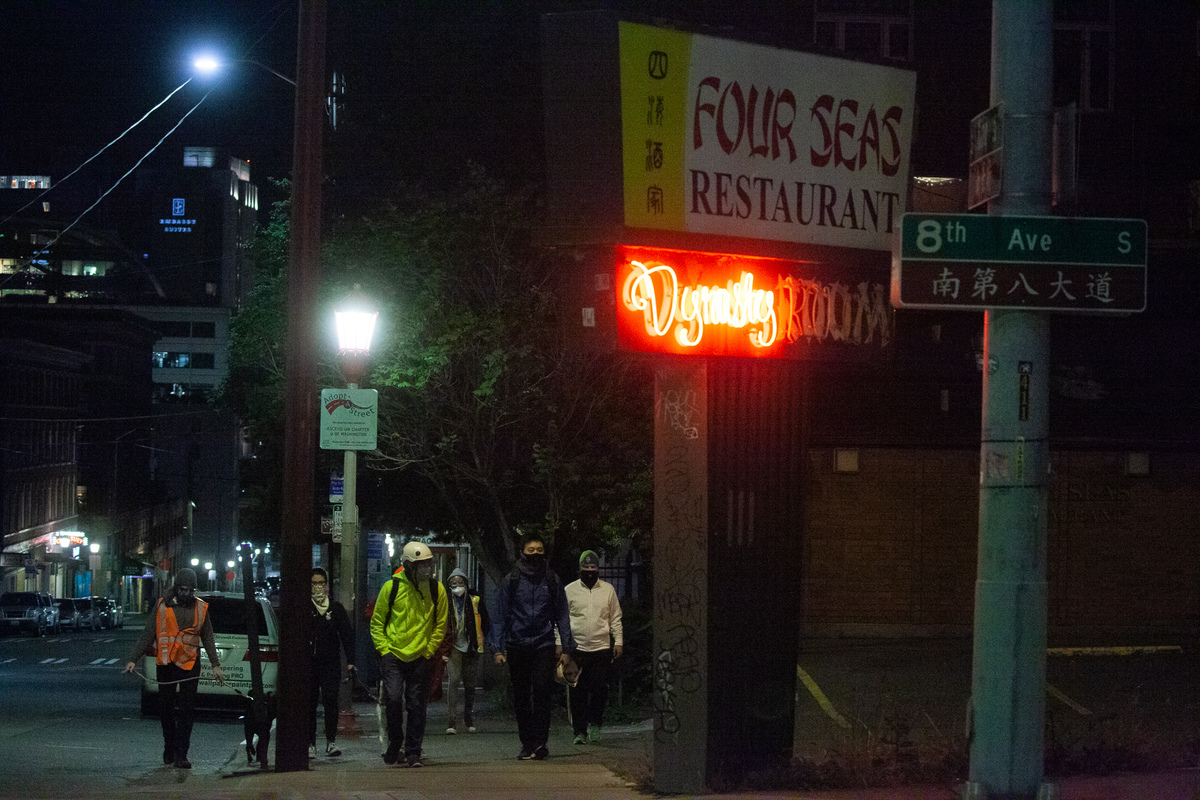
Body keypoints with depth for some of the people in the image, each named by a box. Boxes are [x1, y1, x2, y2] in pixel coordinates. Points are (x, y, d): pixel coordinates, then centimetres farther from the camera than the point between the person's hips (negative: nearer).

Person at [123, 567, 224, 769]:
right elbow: (148, 635, 4)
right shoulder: (162, 606, 2)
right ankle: (169, 749, 21)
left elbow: (207, 638, 14)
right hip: (166, 664, 0)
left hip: (190, 664, 0)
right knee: (166, 709, 5)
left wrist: (215, 665, 9)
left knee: (187, 710, -5)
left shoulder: (200, 608, 7)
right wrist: (133, 659, -2)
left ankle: (180, 754, -5)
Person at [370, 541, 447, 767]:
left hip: (420, 657, 1)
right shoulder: (392, 587, -1)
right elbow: (377, 622, 7)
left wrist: (428, 651, 2)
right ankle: (394, 745, 10)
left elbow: (440, 625, 11)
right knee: (393, 699, -12)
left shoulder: (436, 590, 3)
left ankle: (413, 753, 10)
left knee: (416, 706, 1)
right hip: (393, 655, -1)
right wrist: (384, 649, -2)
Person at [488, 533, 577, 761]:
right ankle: (527, 744, 13)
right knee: (521, 697, 4)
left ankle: (540, 742, -16)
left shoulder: (552, 580, 8)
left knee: (542, 689, -17)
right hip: (517, 646, 1)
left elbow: (561, 615, 12)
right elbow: (500, 616, 6)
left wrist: (566, 648, 6)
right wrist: (498, 648, -1)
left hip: (544, 645, -1)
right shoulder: (511, 580, 5)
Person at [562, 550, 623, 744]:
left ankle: (594, 723, 14)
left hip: (602, 647, 0)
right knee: (578, 693, 0)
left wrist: (618, 641, 4)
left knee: (599, 689, -7)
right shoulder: (570, 590, 5)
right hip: (577, 647, 0)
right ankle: (580, 731, 8)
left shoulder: (608, 589, 8)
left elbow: (616, 618, 12)